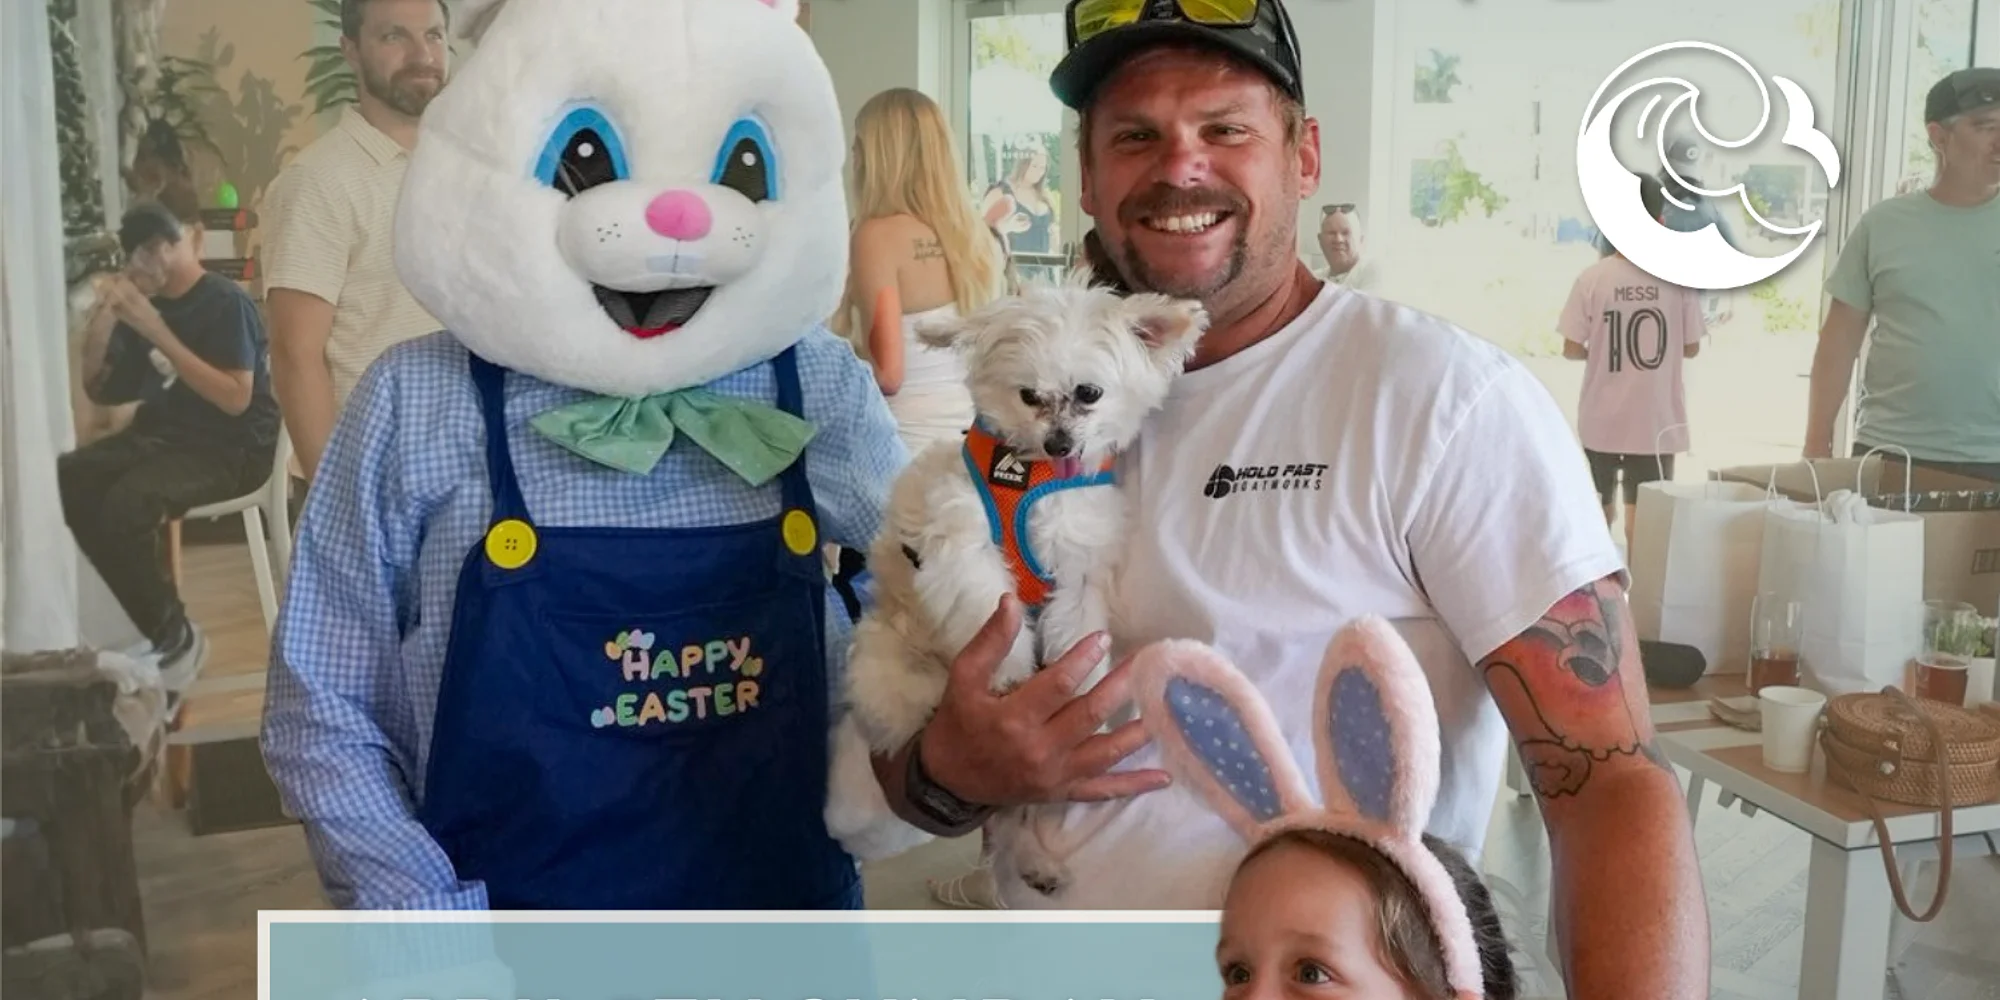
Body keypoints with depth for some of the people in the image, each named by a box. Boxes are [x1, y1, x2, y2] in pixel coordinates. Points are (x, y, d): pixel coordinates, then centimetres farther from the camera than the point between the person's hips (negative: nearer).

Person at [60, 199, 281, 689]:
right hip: (160, 435, 7)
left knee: (127, 501, -30)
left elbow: (236, 399, -21)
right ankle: (142, 621, -4)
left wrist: (160, 335, -24)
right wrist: (103, 319, -4)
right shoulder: (142, 301, 8)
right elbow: (97, 387, 13)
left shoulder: (225, 302, -12)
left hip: (232, 448, -7)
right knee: (64, 479, -15)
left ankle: (173, 636, -9)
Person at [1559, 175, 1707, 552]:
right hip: (1656, 418, 0)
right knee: (1643, 508, 6)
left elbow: (1571, 349, -8)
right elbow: (1691, 347, -1)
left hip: (1603, 417, 1)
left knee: (1600, 505, 18)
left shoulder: (1592, 278, -10)